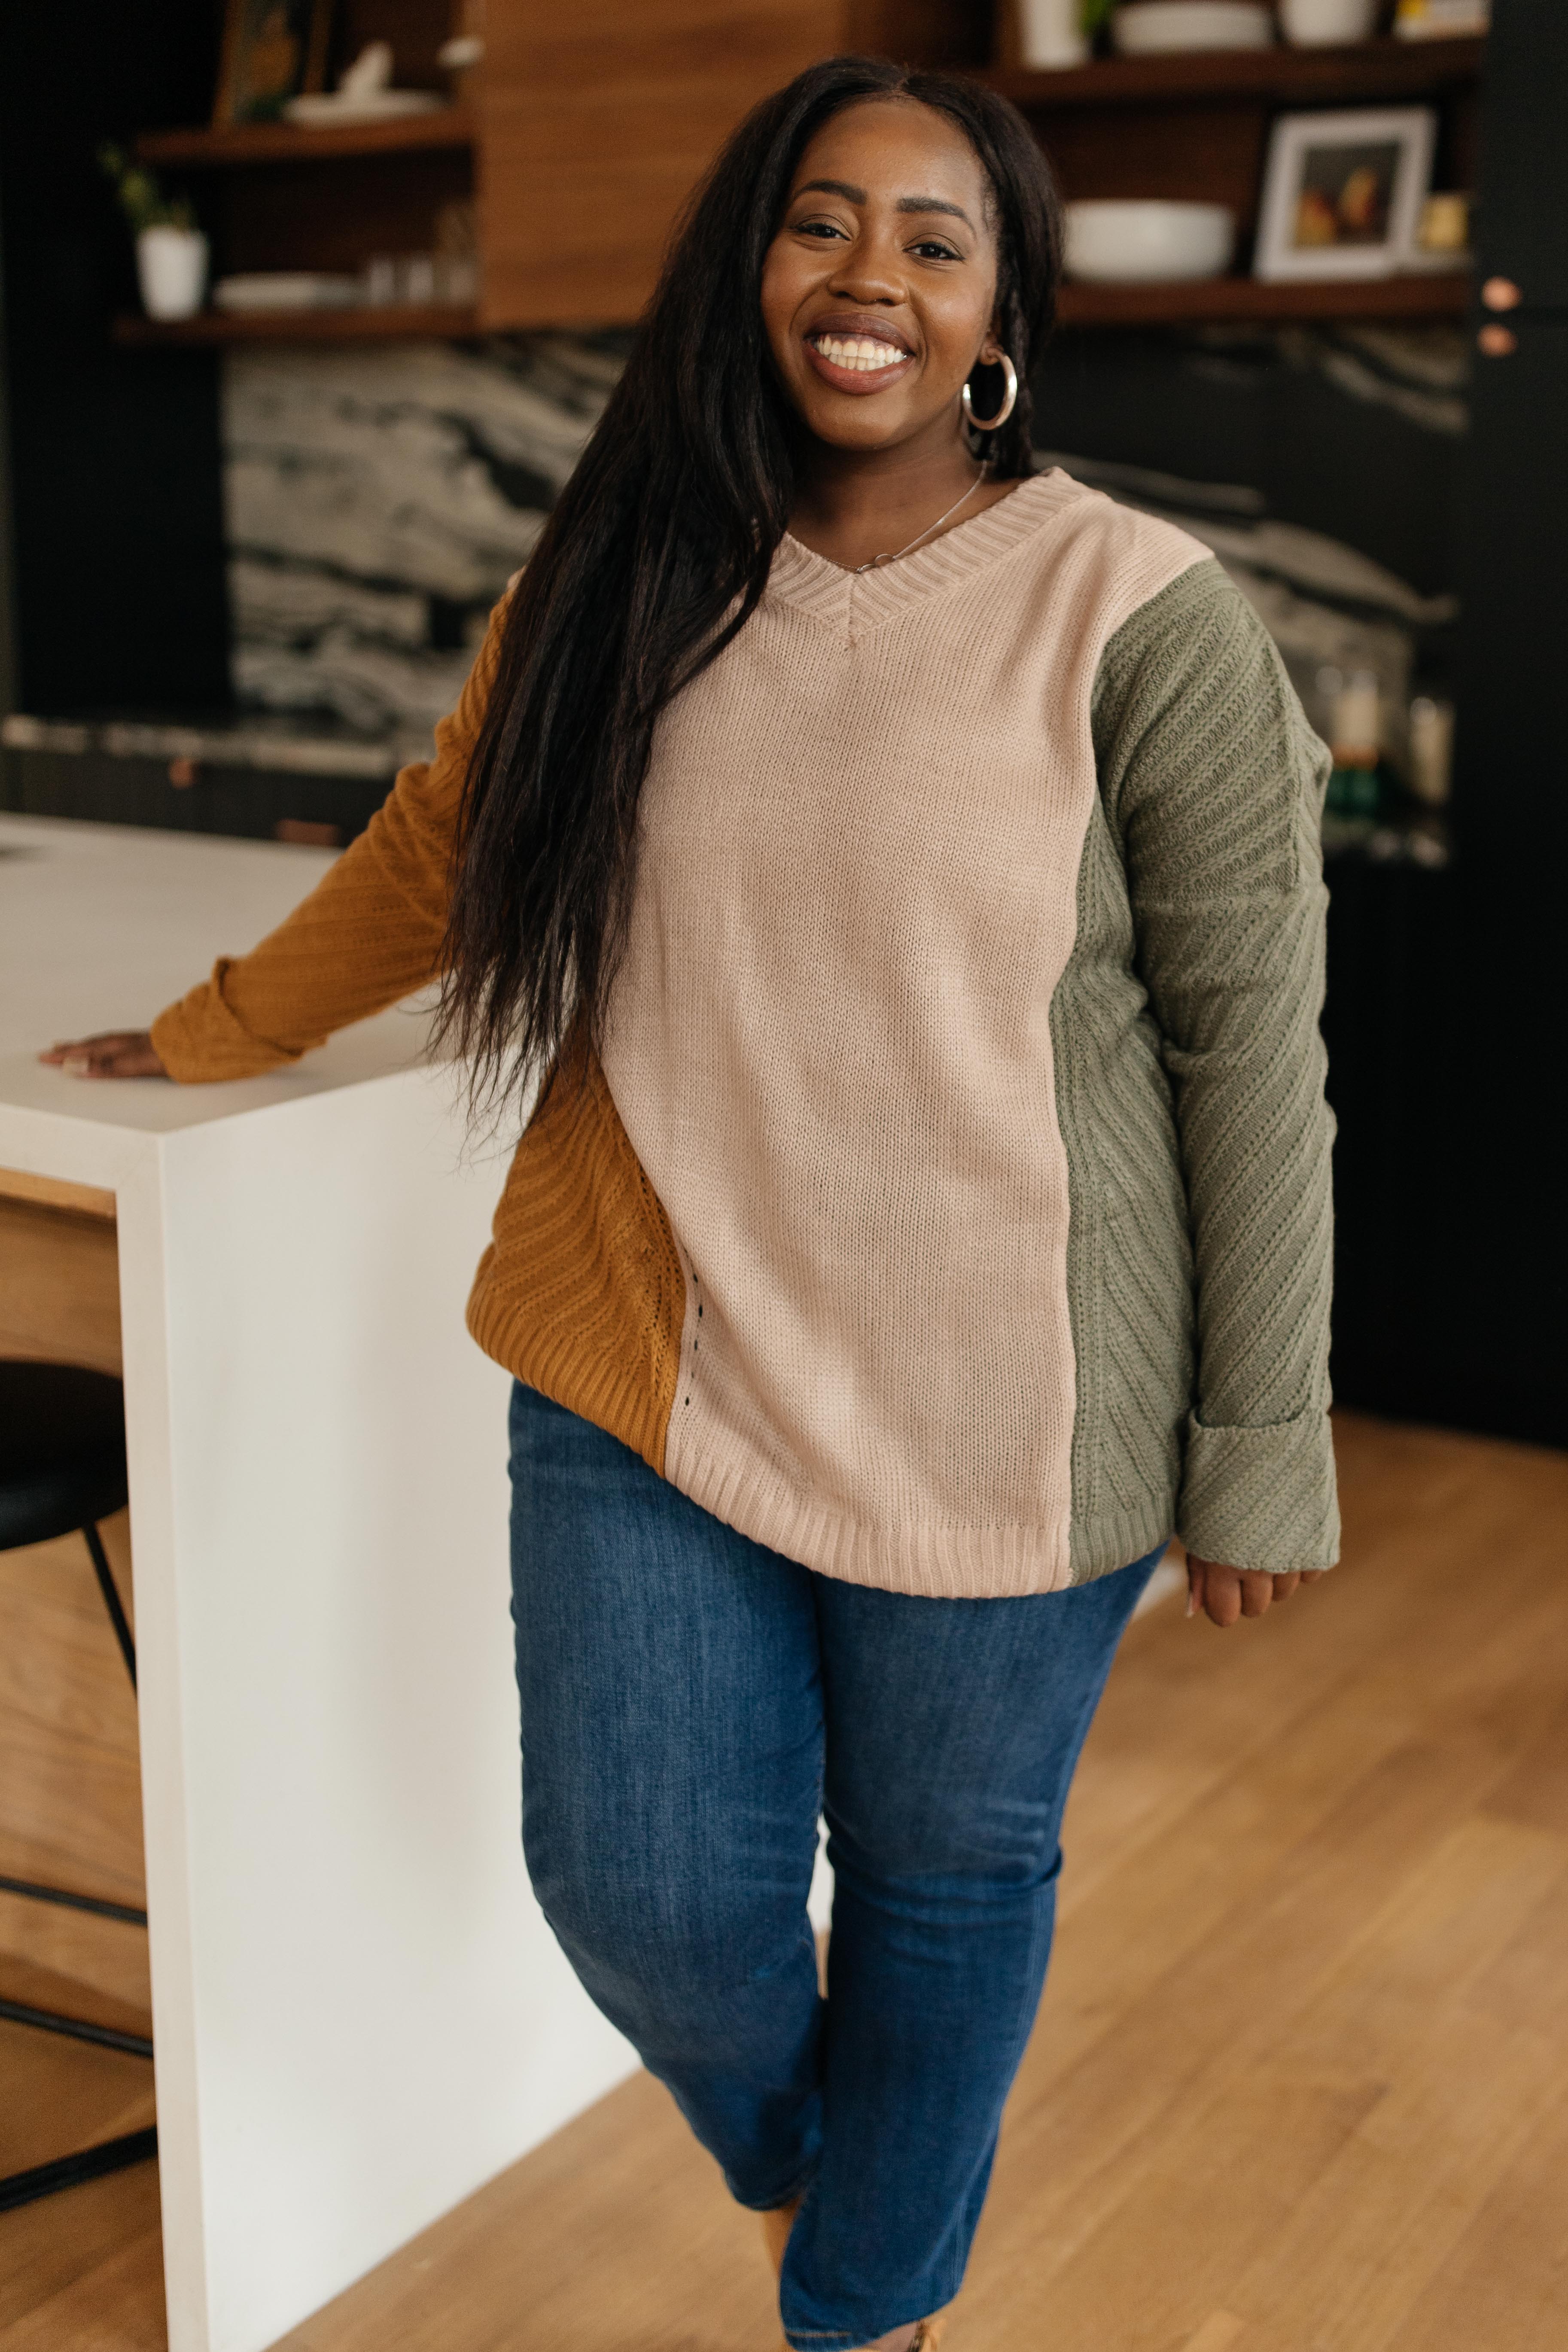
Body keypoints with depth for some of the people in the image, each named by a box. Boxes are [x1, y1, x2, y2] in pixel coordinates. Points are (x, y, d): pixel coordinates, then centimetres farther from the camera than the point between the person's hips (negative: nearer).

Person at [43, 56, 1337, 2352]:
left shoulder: (1142, 616, -10)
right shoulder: (630, 579, 3)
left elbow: (1252, 1051, -8)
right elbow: (438, 844, 18)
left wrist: (1259, 1451, -7)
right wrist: (212, 1032, 28)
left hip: (991, 1410, -3)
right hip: (645, 1373, 3)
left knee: (945, 1881, 15)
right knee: (641, 1889, 7)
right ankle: (791, 2152, 45)